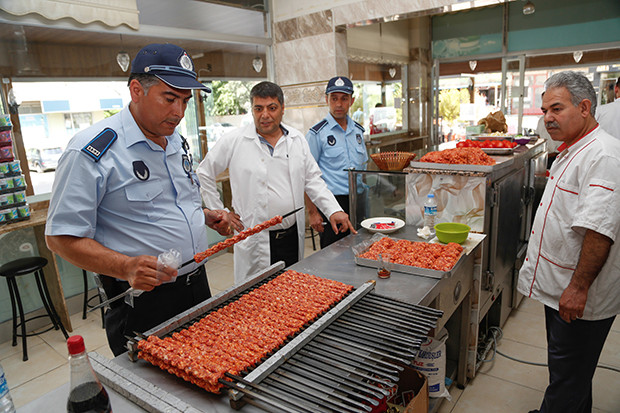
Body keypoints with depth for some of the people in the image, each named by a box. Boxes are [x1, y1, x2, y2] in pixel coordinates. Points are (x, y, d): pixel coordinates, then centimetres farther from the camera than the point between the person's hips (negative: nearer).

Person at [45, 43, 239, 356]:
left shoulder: (176, 141, 8)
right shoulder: (92, 151, -17)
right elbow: (61, 237, -16)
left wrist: (207, 216, 2)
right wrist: (126, 268, -30)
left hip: (198, 285, 7)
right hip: (144, 300, -7)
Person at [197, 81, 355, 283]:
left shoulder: (297, 139, 6)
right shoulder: (233, 141, -6)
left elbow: (312, 180, 10)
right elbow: (204, 174, 4)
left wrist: (334, 210, -1)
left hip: (293, 236, 4)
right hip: (256, 242, -3)